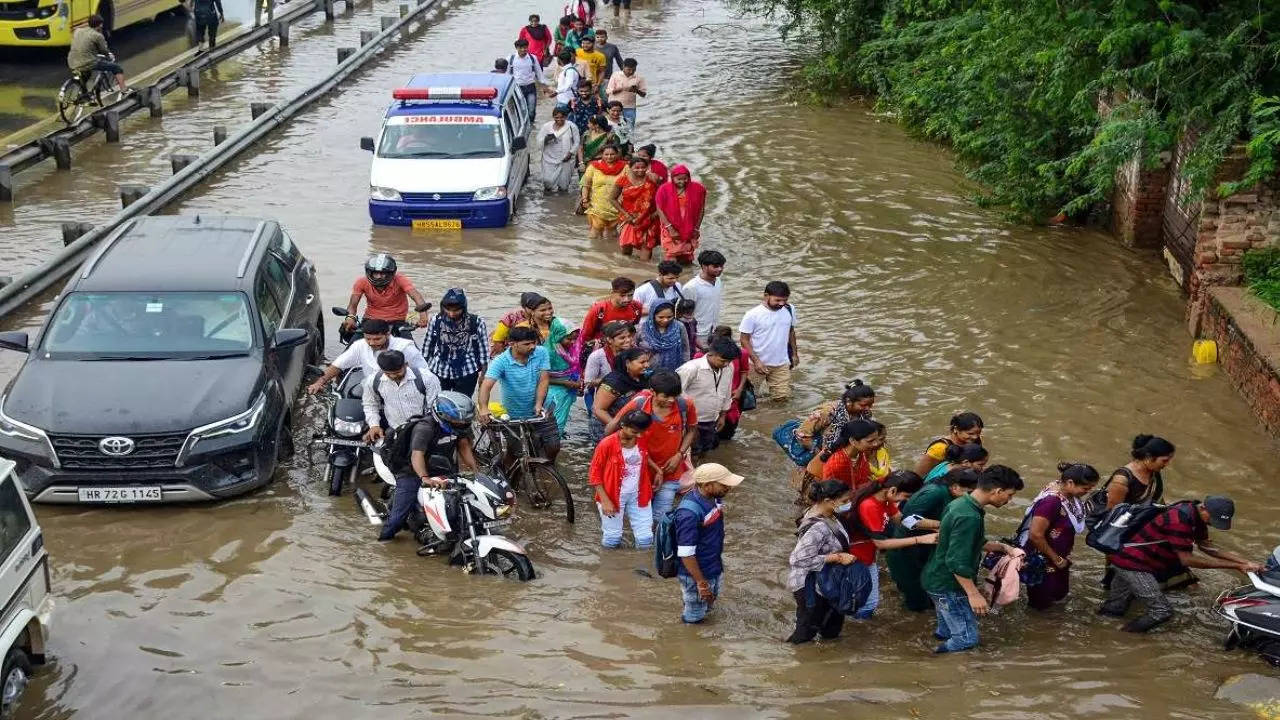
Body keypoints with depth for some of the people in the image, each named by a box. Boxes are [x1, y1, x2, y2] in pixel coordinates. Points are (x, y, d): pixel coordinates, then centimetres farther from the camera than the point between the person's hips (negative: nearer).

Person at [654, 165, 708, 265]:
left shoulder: (697, 189, -4)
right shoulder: (664, 189, -10)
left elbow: (701, 209, 3)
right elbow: (660, 210, -9)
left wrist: (697, 228, 1)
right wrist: (670, 229, -14)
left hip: (690, 232, 2)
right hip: (671, 230, -2)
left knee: (686, 260, 8)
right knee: (672, 258, -6)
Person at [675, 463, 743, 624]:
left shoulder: (715, 498, -7)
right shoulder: (690, 512, -34)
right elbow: (686, 553, -29)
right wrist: (701, 582, -23)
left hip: (714, 568, 8)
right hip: (695, 574, -8)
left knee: (707, 607, 27)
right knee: (694, 617, 12)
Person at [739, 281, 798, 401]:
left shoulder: (790, 310, -3)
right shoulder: (752, 315, -17)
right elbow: (745, 339, -12)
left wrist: (794, 354, 15)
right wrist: (756, 361, -18)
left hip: (781, 364, 3)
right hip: (759, 363, -3)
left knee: (781, 397, 5)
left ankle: (768, 382, 33)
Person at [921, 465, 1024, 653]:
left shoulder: (960, 503, 4)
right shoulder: (969, 517, -28)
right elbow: (957, 562, -29)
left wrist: (1001, 547, 9)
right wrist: (973, 594, -24)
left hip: (937, 579, 10)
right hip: (947, 587, -10)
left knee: (947, 633, 24)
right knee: (966, 639, 0)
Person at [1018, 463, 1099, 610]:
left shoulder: (1069, 495, -7)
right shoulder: (1051, 501, -34)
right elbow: (1035, 535, -33)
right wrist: (1056, 559, -20)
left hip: (1059, 555, 9)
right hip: (1043, 560, -9)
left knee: (1060, 593, 22)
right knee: (1041, 603, 9)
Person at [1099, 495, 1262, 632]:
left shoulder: (1196, 513, 1)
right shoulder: (1179, 519, -29)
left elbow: (1205, 545, 8)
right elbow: (1187, 559, -27)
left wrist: (1244, 562, -3)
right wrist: (1236, 566, -25)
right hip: (1132, 563, -10)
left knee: (1115, 608, 23)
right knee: (1162, 611, -13)